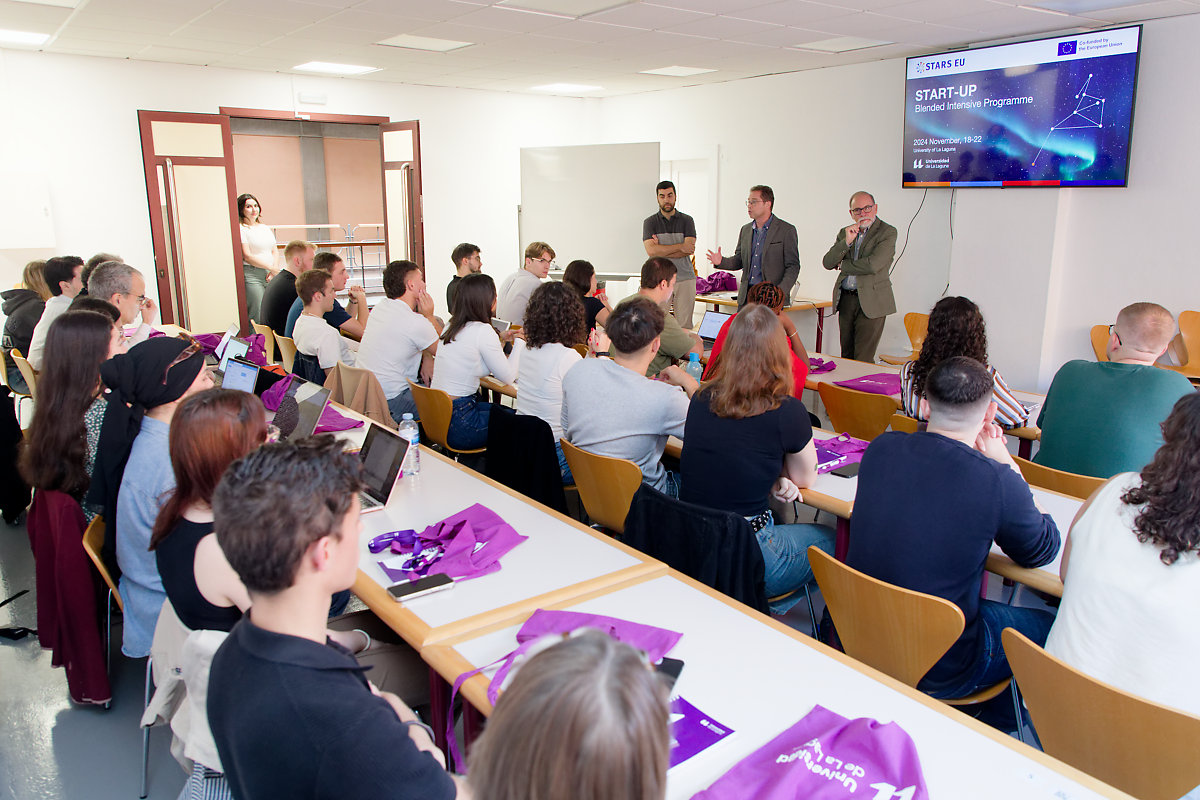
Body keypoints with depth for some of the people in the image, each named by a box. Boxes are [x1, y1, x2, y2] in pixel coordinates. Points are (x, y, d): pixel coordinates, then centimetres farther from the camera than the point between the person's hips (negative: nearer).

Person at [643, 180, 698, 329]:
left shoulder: (687, 220, 7)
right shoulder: (650, 222, 5)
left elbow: (689, 250, -6)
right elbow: (651, 250, -10)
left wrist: (662, 250, -9)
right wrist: (680, 246, -10)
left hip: (685, 279, 1)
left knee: (685, 325, 0)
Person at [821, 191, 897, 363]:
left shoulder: (887, 232, -4)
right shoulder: (845, 233, 13)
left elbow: (873, 265, -18)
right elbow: (827, 263, 2)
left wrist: (843, 266, -2)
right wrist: (846, 241, -12)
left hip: (871, 302, -5)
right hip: (845, 300, 6)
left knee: (863, 360, -7)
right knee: (846, 357, 9)